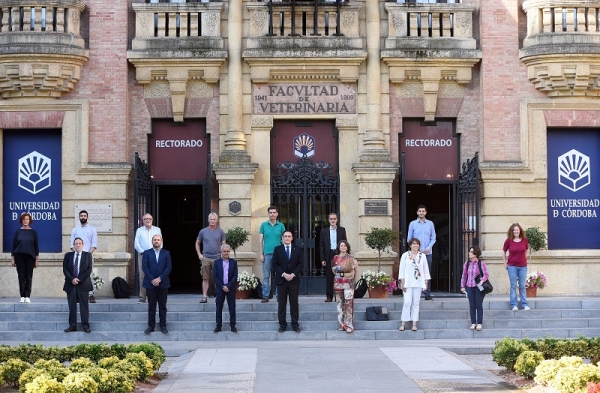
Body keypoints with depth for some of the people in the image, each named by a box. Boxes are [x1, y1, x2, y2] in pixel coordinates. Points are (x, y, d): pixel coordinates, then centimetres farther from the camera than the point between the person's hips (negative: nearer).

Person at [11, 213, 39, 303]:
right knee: (21, 276, 0)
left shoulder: (33, 232, 4)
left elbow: (36, 246, 5)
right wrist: (12, 258, 2)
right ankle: (22, 296, 3)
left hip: (30, 256, -1)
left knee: (29, 277, -1)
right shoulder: (18, 231, 5)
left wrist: (37, 259, 1)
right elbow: (13, 245, 7)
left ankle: (27, 296, 1)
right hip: (19, 256, 1)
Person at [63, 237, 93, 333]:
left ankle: (85, 325, -1)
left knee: (84, 305, -2)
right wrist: (71, 279, -11)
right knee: (72, 306, 1)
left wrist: (79, 279, -10)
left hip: (83, 284, -2)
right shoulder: (68, 255, 10)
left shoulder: (87, 255, 6)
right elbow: (65, 269, 4)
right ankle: (72, 325, 3)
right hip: (70, 284, 2)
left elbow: (89, 269, -2)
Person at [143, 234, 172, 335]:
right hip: (150, 284, 0)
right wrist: (152, 280, -13)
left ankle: (163, 325, 8)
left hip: (163, 283, 0)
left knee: (163, 306, 3)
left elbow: (169, 267, -1)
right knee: (151, 306, 3)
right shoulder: (147, 253, 6)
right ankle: (151, 326, 7)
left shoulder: (166, 253, 7)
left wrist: (160, 279, -12)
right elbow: (145, 267, -2)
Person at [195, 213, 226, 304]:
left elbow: (223, 245, 8)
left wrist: (223, 256, -2)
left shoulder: (220, 232, 6)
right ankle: (204, 296, 4)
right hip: (205, 258, 1)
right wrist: (199, 254, 7)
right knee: (205, 278, 1)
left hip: (217, 258, -1)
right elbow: (197, 243, 17)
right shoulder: (203, 231, 8)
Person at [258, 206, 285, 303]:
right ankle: (265, 296, 4)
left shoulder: (281, 226, 6)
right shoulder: (264, 225, 6)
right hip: (267, 254, 0)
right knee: (266, 276, 0)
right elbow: (260, 240, 6)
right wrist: (261, 254, -1)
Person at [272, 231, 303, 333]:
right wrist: (284, 274, -12)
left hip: (294, 280, 1)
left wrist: (293, 274, -10)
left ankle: (295, 324, 7)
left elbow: (300, 264, 3)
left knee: (294, 302, 3)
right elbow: (275, 264, 0)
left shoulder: (297, 249, 7)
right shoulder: (277, 249, 5)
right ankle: (282, 324, 6)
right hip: (281, 280, 0)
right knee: (282, 303, 2)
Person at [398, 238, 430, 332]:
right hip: (408, 283, -2)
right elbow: (402, 269, 1)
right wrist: (402, 283, -5)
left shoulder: (422, 256, 9)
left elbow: (426, 270, 12)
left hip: (418, 283, 2)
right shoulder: (405, 255, 3)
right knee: (407, 302, -9)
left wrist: (425, 283, 7)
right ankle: (403, 323, -4)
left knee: (416, 303, 2)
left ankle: (414, 324, 5)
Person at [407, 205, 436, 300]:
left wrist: (428, 248, -7)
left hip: (428, 253, 1)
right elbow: (409, 239, 7)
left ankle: (427, 294, 3)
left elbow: (433, 238, 8)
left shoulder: (430, 224, 9)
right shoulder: (412, 224, 6)